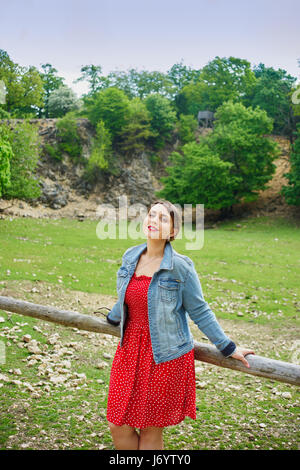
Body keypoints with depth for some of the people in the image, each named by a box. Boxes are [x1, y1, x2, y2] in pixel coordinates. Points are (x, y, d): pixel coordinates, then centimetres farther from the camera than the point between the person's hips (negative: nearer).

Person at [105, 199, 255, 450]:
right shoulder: (130, 257, 2)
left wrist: (228, 347, -4)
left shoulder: (180, 267, -14)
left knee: (151, 431, 8)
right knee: (118, 426, 9)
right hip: (130, 348, 5)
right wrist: (110, 320, 34)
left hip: (165, 354, -5)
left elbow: (200, 312, -6)